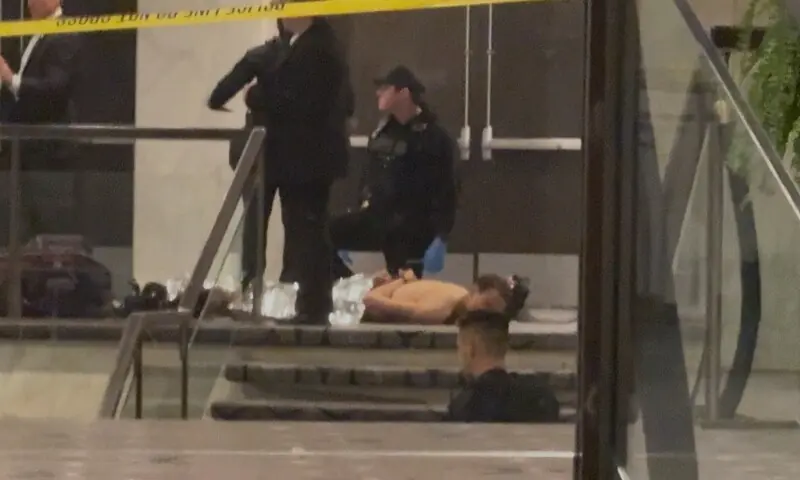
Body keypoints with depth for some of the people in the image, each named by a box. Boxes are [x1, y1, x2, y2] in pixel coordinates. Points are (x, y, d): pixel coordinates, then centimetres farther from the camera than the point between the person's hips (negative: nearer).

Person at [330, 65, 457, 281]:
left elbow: (445, 192, -14)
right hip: (374, 218, 6)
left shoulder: (434, 138, -11)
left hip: (411, 230, -6)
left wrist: (439, 240, -21)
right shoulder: (382, 131, 9)